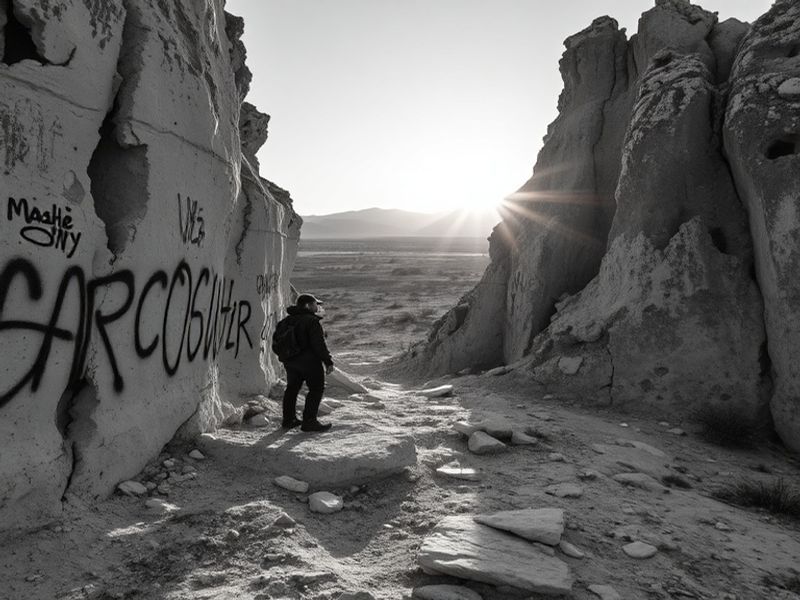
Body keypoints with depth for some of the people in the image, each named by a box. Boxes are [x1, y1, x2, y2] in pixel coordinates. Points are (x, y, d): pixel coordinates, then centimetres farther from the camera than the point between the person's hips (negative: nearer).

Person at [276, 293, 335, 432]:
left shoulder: (286, 321, 11)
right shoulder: (312, 321, -15)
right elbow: (319, 344, -20)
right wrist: (328, 361, -15)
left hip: (290, 361, 8)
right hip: (309, 361, -8)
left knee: (292, 388, 19)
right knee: (316, 389, 1)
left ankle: (289, 419, 27)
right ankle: (309, 421, -2)